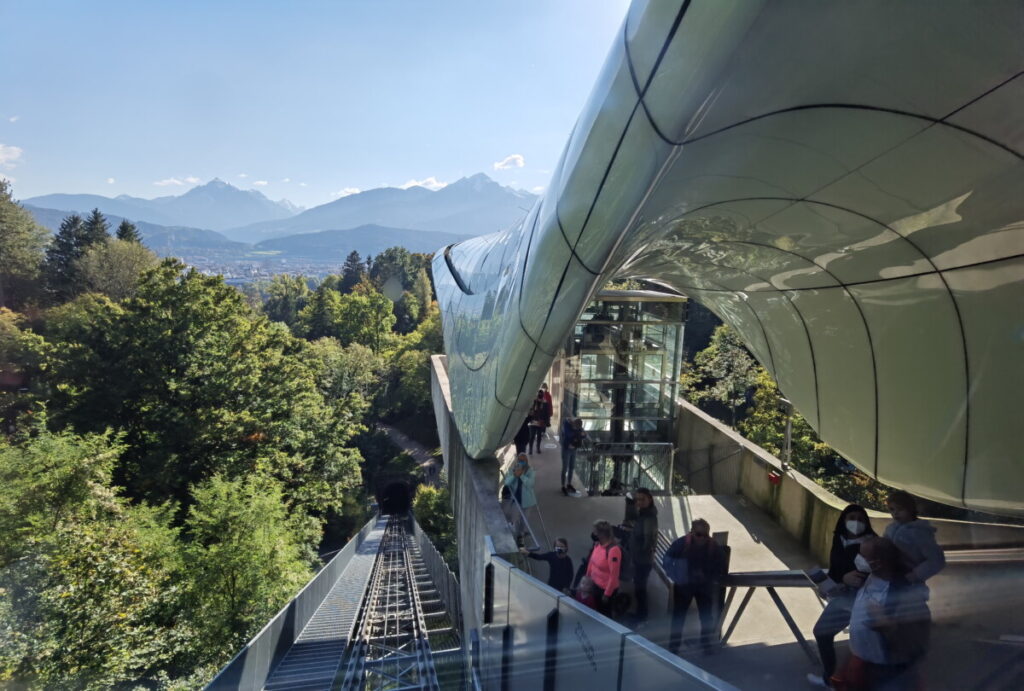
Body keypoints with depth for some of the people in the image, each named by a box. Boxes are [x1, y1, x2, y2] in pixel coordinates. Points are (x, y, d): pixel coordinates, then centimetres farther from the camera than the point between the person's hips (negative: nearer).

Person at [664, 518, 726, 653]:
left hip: (705, 587, 1)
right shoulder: (681, 543, -21)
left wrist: (709, 578, -12)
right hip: (683, 586, -1)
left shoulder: (714, 547, -16)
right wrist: (677, 579, -19)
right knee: (678, 617, 9)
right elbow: (667, 562, -12)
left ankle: (707, 645, 33)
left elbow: (721, 567, -1)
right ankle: (674, 647, 23)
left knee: (707, 618, 12)